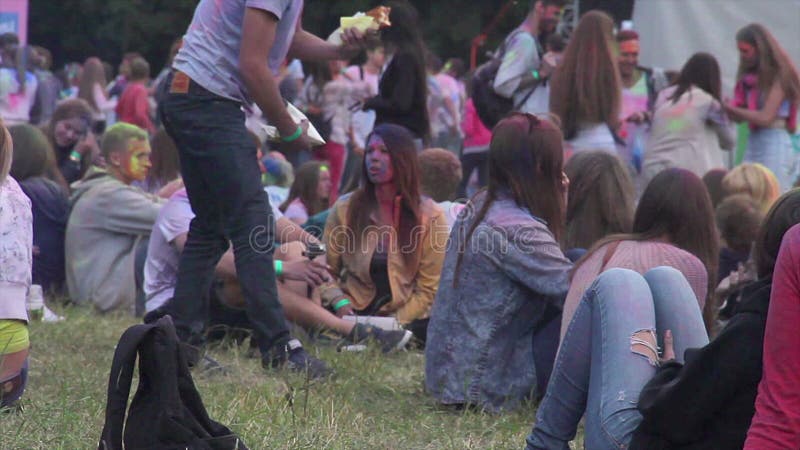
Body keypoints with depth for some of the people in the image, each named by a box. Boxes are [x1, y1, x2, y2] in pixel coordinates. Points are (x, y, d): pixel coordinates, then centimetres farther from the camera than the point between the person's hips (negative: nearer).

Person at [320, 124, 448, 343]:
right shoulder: (345, 208, 2)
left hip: (406, 317, -1)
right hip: (353, 314, 1)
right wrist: (340, 302, -13)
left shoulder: (430, 216, -2)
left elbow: (429, 288, -2)